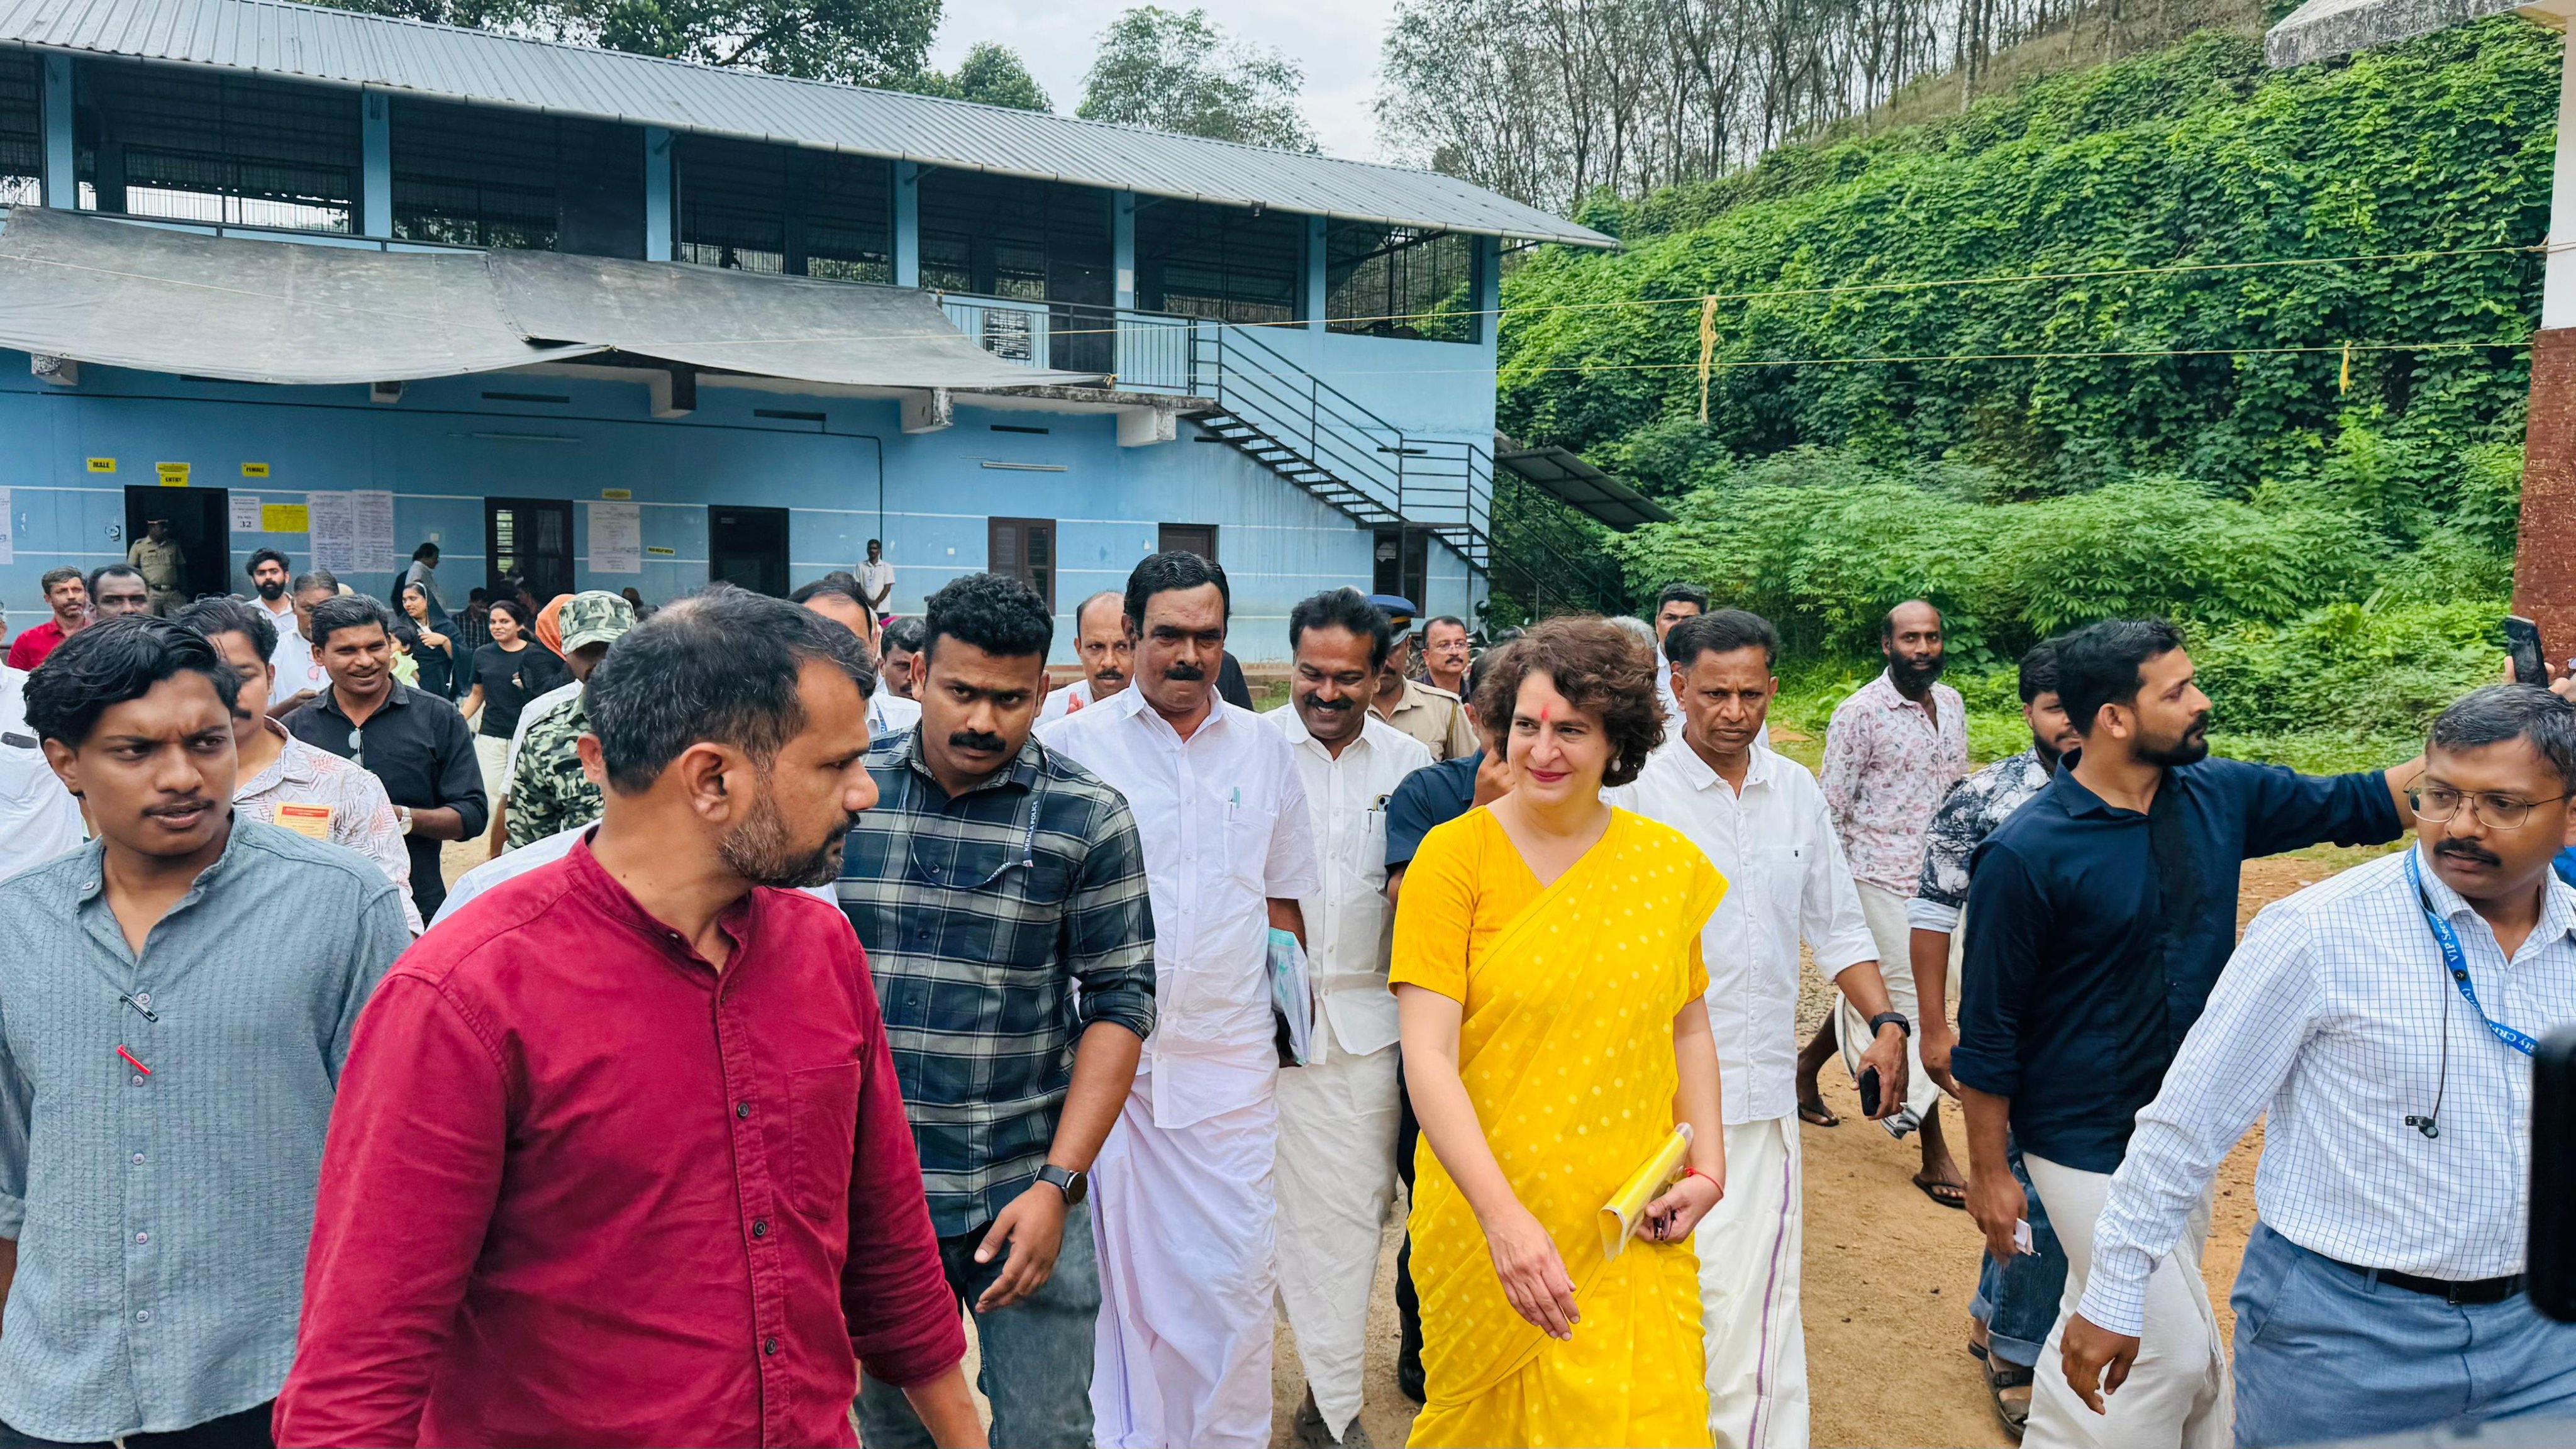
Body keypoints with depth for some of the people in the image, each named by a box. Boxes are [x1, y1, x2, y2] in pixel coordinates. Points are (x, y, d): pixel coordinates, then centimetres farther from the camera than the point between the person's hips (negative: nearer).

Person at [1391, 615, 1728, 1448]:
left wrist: (1708, 1167, 1)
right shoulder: (1456, 855, -10)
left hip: (1633, 1232, 3)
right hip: (1488, 1217, -2)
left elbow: (1687, 1029, 13)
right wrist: (1502, 1215, -22)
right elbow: (1428, 1056, -15)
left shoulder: (1669, 864, 2)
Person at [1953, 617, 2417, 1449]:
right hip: (2088, 1150, -6)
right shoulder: (2026, 855, -20)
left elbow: (2364, 805, 8)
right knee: (2178, 1352, 0)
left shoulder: (2221, 796, -2)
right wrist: (1987, 1172, -9)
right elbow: (1987, 1032, -14)